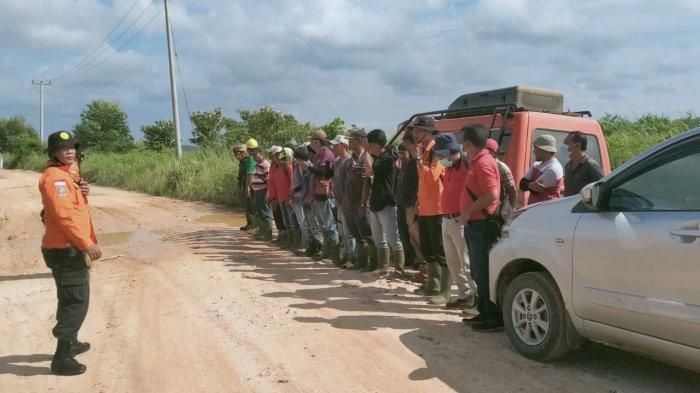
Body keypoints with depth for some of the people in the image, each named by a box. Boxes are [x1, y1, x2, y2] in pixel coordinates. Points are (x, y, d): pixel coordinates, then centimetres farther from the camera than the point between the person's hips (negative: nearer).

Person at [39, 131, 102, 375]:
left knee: (72, 299, 22)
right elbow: (63, 214, -24)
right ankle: (62, 359, -3)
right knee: (76, 301, -8)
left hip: (72, 247, 10)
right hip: (64, 249, -10)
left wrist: (82, 193, 0)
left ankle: (70, 343, 38)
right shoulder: (54, 177, -16)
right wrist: (87, 243, -26)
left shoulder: (70, 173, 14)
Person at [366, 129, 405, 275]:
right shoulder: (377, 158, 15)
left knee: (393, 240, -5)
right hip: (375, 204, 10)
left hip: (386, 205, -10)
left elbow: (371, 169, -23)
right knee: (379, 240, 14)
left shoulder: (388, 159, -13)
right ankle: (383, 268, 22)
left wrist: (367, 152, -13)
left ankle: (399, 269, 2)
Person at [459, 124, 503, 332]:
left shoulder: (484, 163, -16)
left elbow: (492, 194, -26)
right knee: (478, 273, 17)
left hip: (482, 226, -11)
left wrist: (469, 211, -19)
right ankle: (484, 313, 27)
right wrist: (467, 213, 14)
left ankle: (494, 318, 3)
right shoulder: (477, 162, 16)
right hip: (474, 225, 11)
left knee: (484, 274, -5)